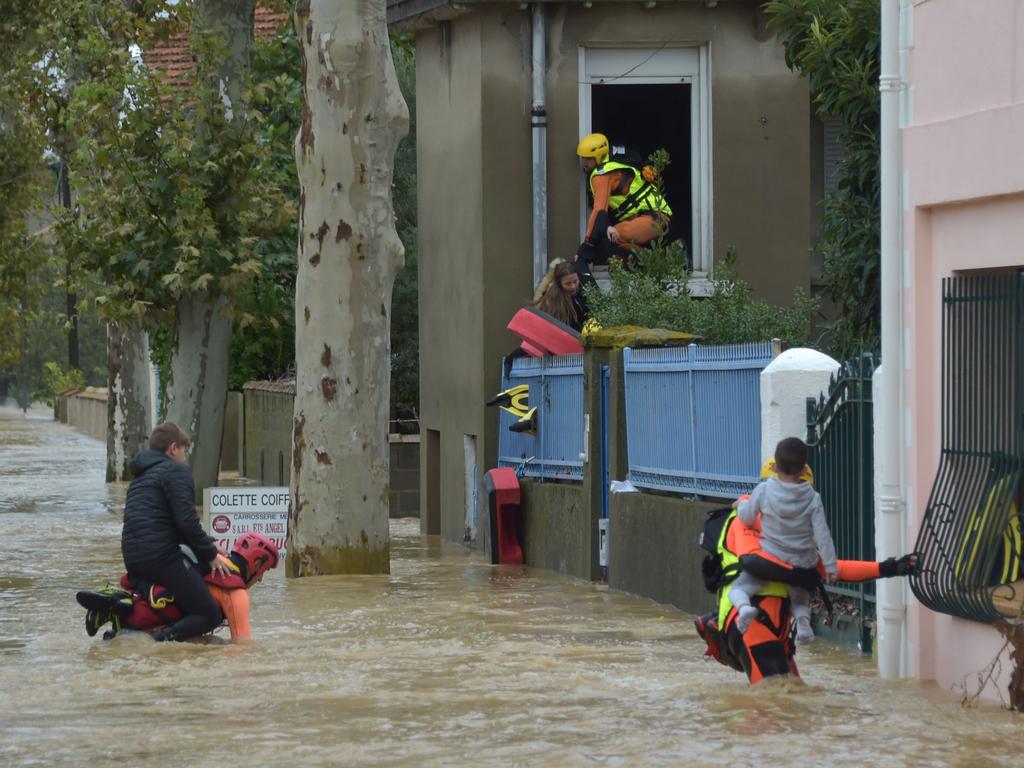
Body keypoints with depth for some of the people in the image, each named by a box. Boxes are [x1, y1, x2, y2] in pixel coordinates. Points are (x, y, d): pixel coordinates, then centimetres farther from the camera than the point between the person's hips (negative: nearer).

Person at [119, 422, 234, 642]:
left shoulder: (140, 477, 27)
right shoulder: (176, 471, -2)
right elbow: (187, 522, -13)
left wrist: (207, 546, 24)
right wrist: (210, 555, -2)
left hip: (131, 556, 9)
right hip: (162, 555, -9)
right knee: (209, 615, -10)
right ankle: (162, 639, -33)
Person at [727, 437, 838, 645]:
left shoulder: (764, 491, -10)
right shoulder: (812, 498, -7)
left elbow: (747, 518, 1)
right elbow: (822, 534, -7)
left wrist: (740, 505, 23)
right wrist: (830, 566, -3)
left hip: (770, 560, -2)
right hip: (802, 563, 2)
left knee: (737, 589, 10)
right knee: (800, 597, 27)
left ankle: (744, 607, -27)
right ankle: (803, 619, -10)